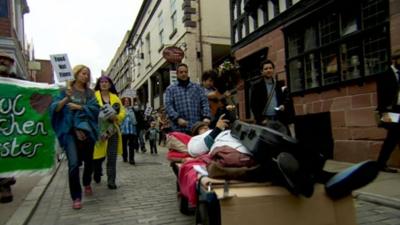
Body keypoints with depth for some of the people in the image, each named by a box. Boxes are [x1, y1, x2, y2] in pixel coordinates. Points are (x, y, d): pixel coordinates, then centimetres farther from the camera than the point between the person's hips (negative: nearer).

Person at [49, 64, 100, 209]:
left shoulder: (90, 92, 12)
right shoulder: (66, 90, 7)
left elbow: (95, 109, -1)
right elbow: (54, 108, -2)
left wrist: (78, 106, -11)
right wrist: (66, 98, -17)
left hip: (86, 129, 3)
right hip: (69, 130, -3)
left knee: (88, 160, 13)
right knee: (74, 163, -14)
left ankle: (87, 183, 42)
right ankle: (76, 197, -2)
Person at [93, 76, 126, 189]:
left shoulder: (115, 97, 13)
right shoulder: (94, 96, 1)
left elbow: (122, 111, 10)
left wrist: (116, 117, -9)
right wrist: (99, 116, -21)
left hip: (112, 130, 3)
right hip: (99, 130, -3)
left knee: (112, 156, 1)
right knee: (99, 155, 4)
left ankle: (111, 180, 7)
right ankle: (97, 173, 34)